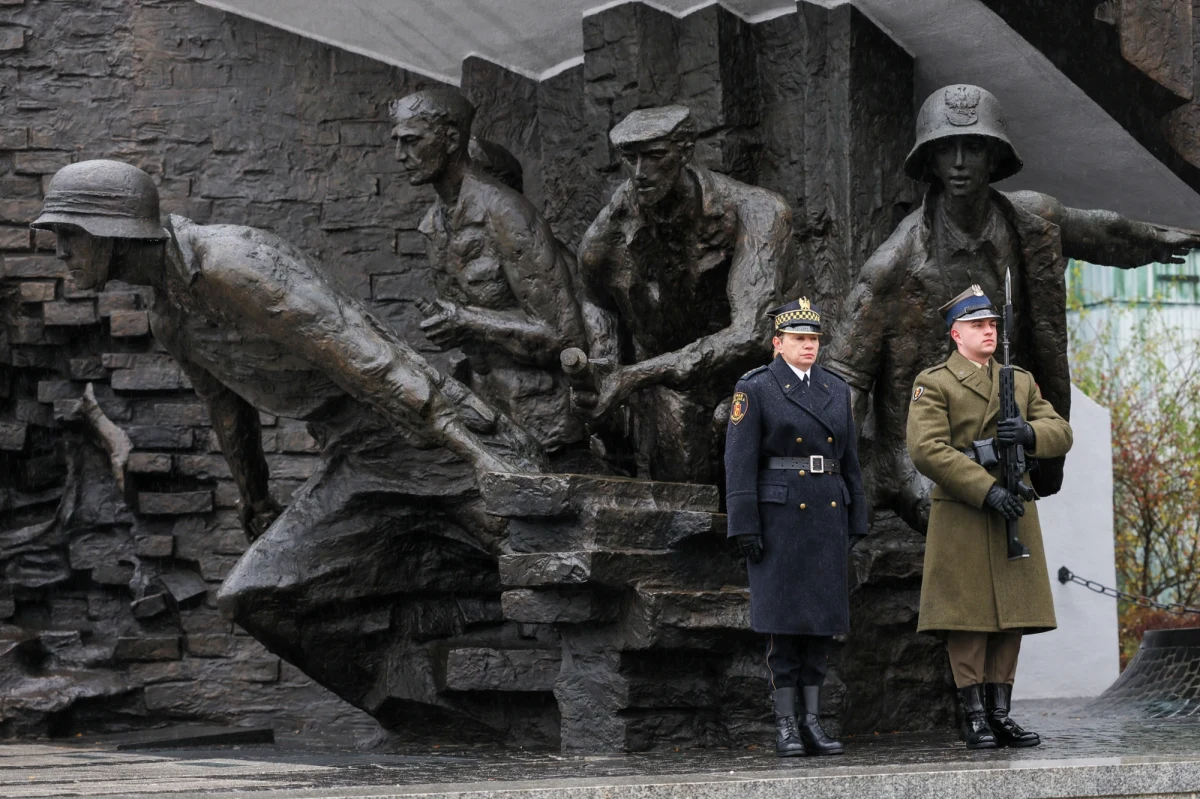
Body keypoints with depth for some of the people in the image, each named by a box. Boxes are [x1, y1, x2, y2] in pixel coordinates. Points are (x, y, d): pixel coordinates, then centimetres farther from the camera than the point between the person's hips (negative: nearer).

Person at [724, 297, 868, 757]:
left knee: (822, 618, 4)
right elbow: (740, 462, -7)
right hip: (779, 516, -5)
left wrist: (856, 522, 11)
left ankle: (812, 721, 9)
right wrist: (745, 527, -13)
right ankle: (786, 725, 1)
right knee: (784, 619, -4)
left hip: (828, 515, 5)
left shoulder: (836, 390, 13)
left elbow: (850, 460, 16)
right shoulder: (755, 390, -2)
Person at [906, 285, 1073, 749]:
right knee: (967, 617, -4)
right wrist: (988, 490, -20)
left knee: (1011, 616, 5)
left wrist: (1029, 433, -14)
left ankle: (1001, 713, 10)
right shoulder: (933, 384, 0)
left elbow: (1061, 433, 11)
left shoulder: (1021, 382, 18)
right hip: (961, 518, -5)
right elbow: (927, 450, -13)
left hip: (1014, 514, 5)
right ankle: (975, 718, 0)